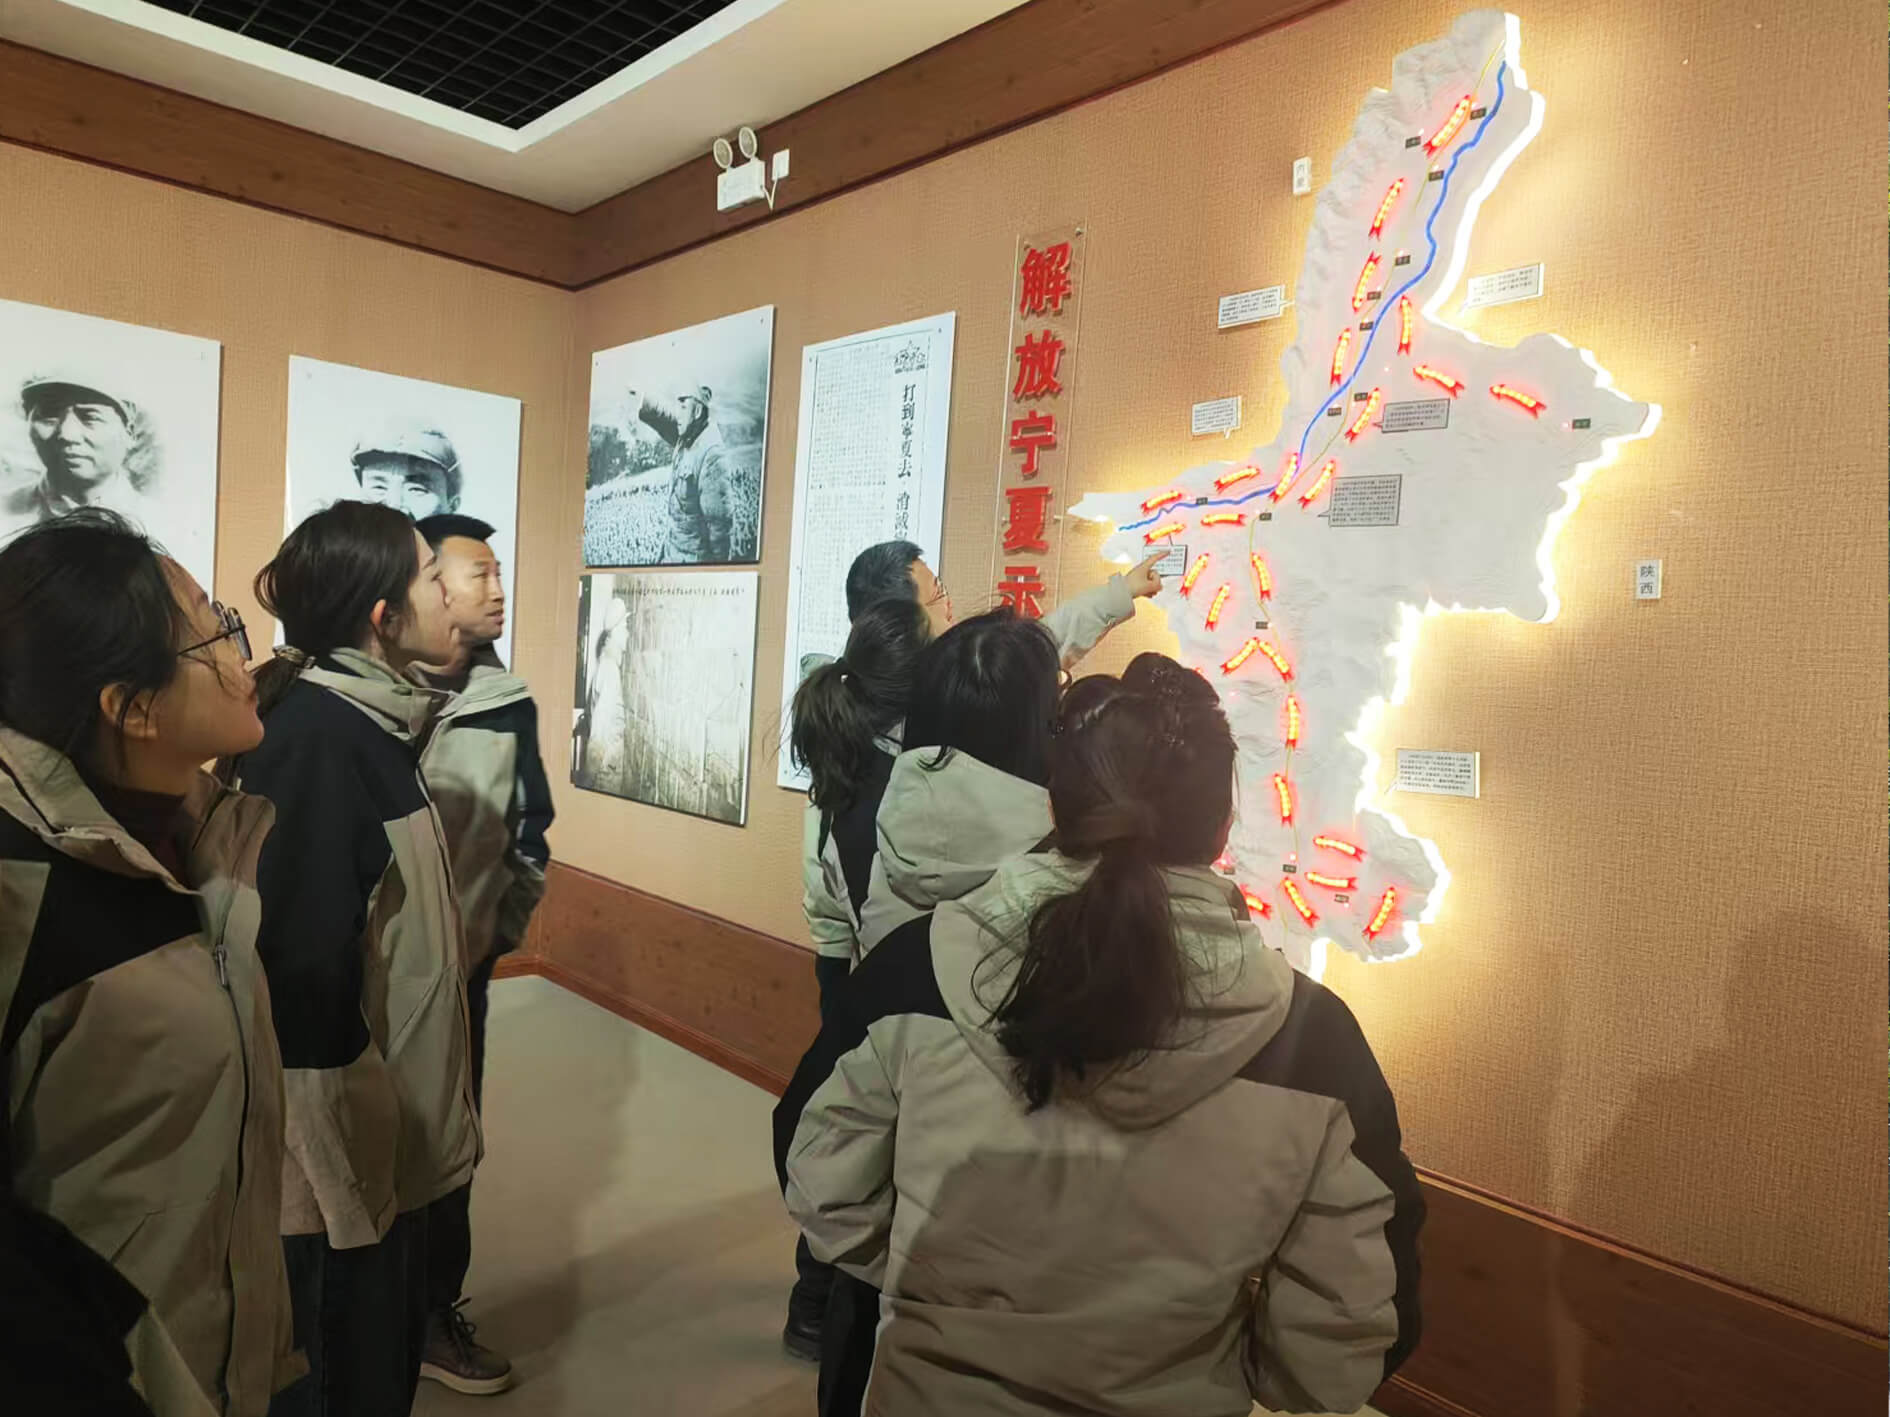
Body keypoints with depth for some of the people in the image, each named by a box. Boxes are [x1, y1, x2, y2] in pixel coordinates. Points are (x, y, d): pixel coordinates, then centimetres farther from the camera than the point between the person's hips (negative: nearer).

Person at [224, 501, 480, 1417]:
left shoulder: (363, 721, 6)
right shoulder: (318, 740, -22)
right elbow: (307, 967, -26)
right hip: (346, 1142, -9)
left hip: (389, 1131, 9)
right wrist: (353, 1140, -22)